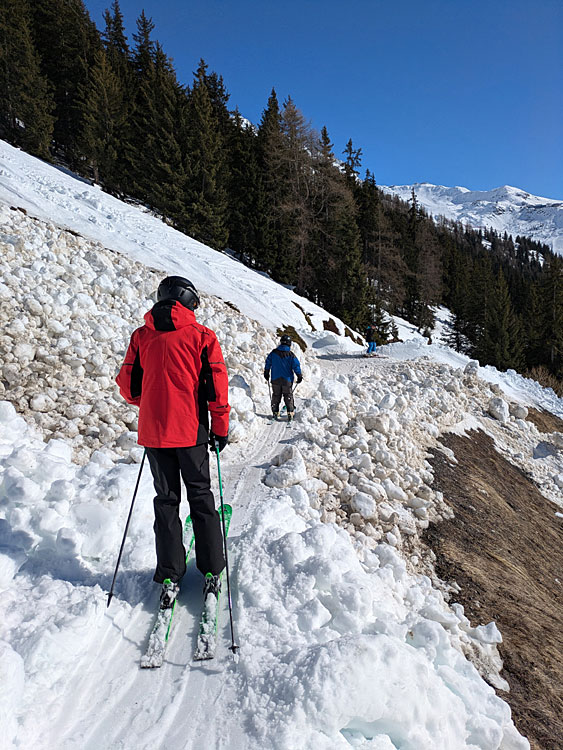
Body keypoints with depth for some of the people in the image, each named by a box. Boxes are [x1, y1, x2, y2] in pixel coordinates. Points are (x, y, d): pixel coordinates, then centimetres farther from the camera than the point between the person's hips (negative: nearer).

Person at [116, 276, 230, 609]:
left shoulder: (141, 336, 4)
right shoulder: (202, 335, -3)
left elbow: (128, 385, 5)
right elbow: (217, 385, -7)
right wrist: (221, 427, 2)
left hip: (153, 430, 2)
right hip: (191, 430, -2)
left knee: (166, 500, 12)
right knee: (200, 496, 12)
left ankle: (170, 578, 14)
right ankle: (212, 572, 17)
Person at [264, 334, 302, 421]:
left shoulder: (274, 352, -5)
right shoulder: (291, 355, -12)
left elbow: (268, 362, 5)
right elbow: (296, 365, -9)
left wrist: (266, 373, 18)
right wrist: (299, 376, 4)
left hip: (275, 379, 2)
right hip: (287, 380, -2)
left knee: (276, 396, 15)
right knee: (288, 396, 9)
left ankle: (275, 412, 17)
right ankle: (290, 412, 3)